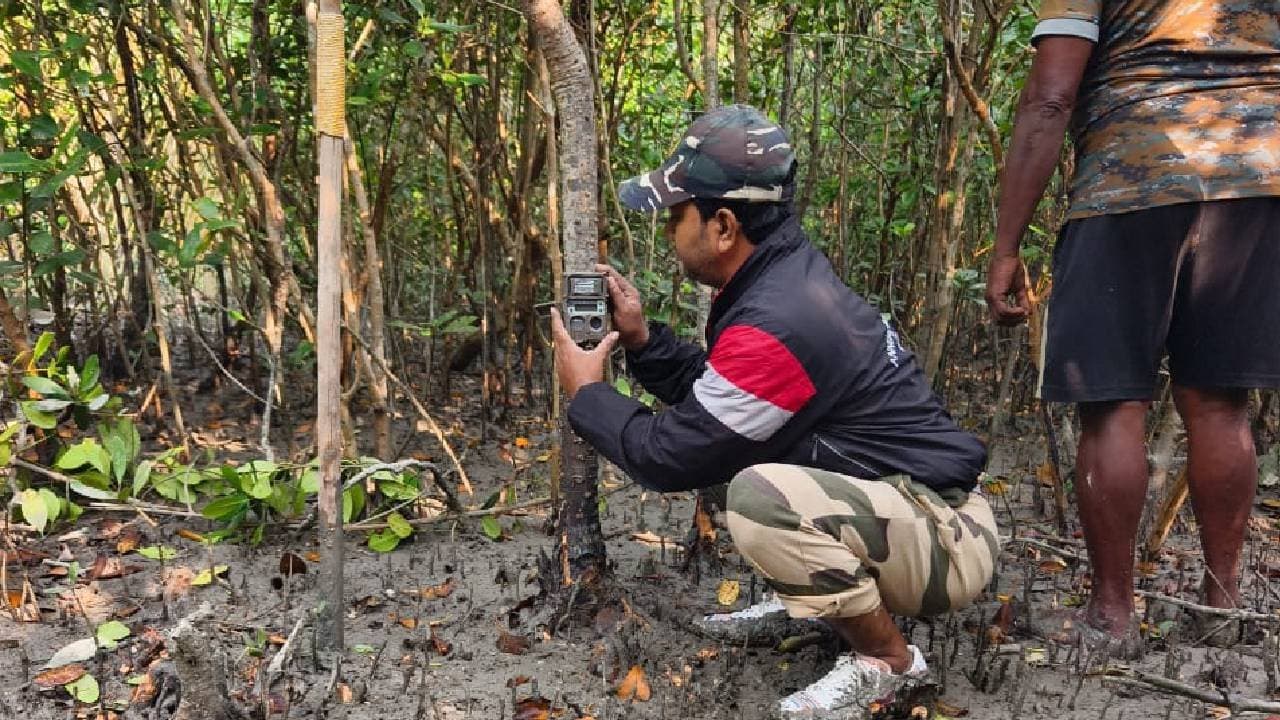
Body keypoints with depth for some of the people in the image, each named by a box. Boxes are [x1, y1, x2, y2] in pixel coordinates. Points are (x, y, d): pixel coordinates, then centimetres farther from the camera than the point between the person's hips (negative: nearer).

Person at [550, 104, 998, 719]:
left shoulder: (775, 323, -28)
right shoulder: (786, 275, 2)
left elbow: (670, 457, -19)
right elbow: (708, 397, 13)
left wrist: (586, 395, -3)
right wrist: (640, 336, 0)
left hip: (947, 538, -9)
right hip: (886, 503, 10)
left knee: (758, 495, -34)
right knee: (725, 443, 13)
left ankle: (886, 659, -9)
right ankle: (802, 600, 20)